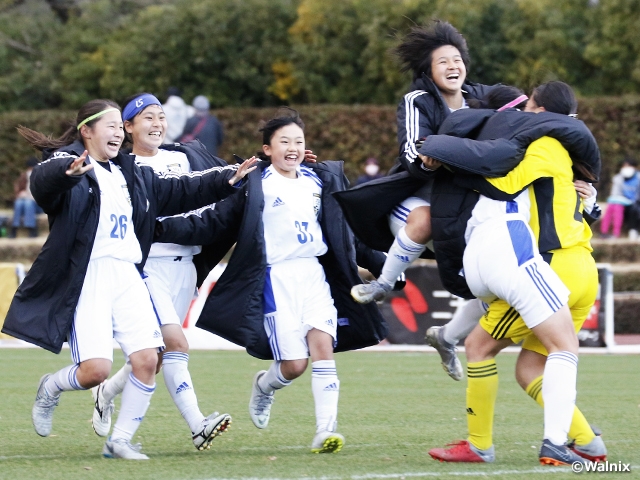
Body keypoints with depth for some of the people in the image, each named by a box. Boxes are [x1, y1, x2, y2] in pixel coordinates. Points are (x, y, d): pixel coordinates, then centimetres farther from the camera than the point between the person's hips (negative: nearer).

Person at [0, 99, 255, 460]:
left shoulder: (130, 173, 18)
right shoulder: (66, 164, -6)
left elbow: (176, 192, 26)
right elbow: (44, 181, -30)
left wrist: (227, 180, 17)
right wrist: (68, 172, -53)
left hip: (127, 276, 7)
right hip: (85, 278, -7)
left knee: (148, 359, -7)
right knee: (96, 369, -14)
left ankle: (120, 440, 8)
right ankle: (51, 388, 20)